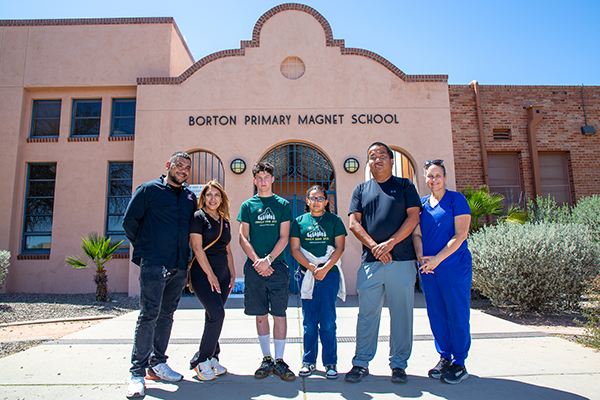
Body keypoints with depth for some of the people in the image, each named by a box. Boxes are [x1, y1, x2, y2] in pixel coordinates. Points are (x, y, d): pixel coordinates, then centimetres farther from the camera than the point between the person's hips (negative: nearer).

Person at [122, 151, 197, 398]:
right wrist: (144, 249, 4)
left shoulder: (190, 197, 14)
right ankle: (138, 372, 2)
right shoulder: (149, 190, 0)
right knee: (149, 315, -7)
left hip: (179, 266, 5)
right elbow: (129, 221, 1)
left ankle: (157, 364, 24)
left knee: (166, 315, 12)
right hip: (153, 265, -5)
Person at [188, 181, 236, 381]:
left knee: (213, 316, 8)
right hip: (203, 272, -6)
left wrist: (232, 274, 11)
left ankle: (212, 358, 19)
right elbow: (198, 248, -10)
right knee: (217, 314, -15)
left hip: (222, 272, 6)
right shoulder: (198, 217, -3)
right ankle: (201, 361, -1)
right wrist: (210, 274, -13)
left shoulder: (224, 220, 16)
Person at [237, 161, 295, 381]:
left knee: (279, 313, 0)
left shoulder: (283, 205, 6)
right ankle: (266, 359, 19)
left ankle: (279, 360, 10)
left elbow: (284, 238, 1)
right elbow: (243, 238, 5)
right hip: (254, 266, 1)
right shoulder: (248, 205, 9)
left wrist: (268, 260, -11)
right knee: (260, 314, 7)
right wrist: (257, 261, -9)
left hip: (277, 265, -1)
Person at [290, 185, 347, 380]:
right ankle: (309, 361, 18)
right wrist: (312, 268, -9)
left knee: (328, 321, 1)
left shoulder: (334, 220, 7)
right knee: (309, 321, 6)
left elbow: (339, 247, 1)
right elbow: (295, 249, 4)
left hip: (329, 274, -1)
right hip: (307, 275, 1)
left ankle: (330, 363, 14)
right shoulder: (299, 221, 9)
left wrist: (325, 268, -11)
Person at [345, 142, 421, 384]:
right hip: (370, 262, 1)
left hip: (402, 261, -1)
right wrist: (374, 246, -10)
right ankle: (361, 363, 16)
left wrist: (390, 243, -12)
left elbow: (413, 217, -1)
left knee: (401, 314, 5)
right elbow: (353, 223, 5)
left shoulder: (405, 186, 10)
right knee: (367, 314, 5)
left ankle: (398, 365, 18)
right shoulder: (361, 190, 14)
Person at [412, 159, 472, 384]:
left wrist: (437, 259, -15)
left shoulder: (456, 200, -2)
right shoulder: (421, 204, 12)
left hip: (455, 266, -4)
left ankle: (459, 363, 14)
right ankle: (444, 357, 23)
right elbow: (416, 233, 10)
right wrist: (421, 257, -8)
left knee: (457, 313, 1)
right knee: (436, 314, 9)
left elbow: (460, 235, -9)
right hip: (428, 269, 5)